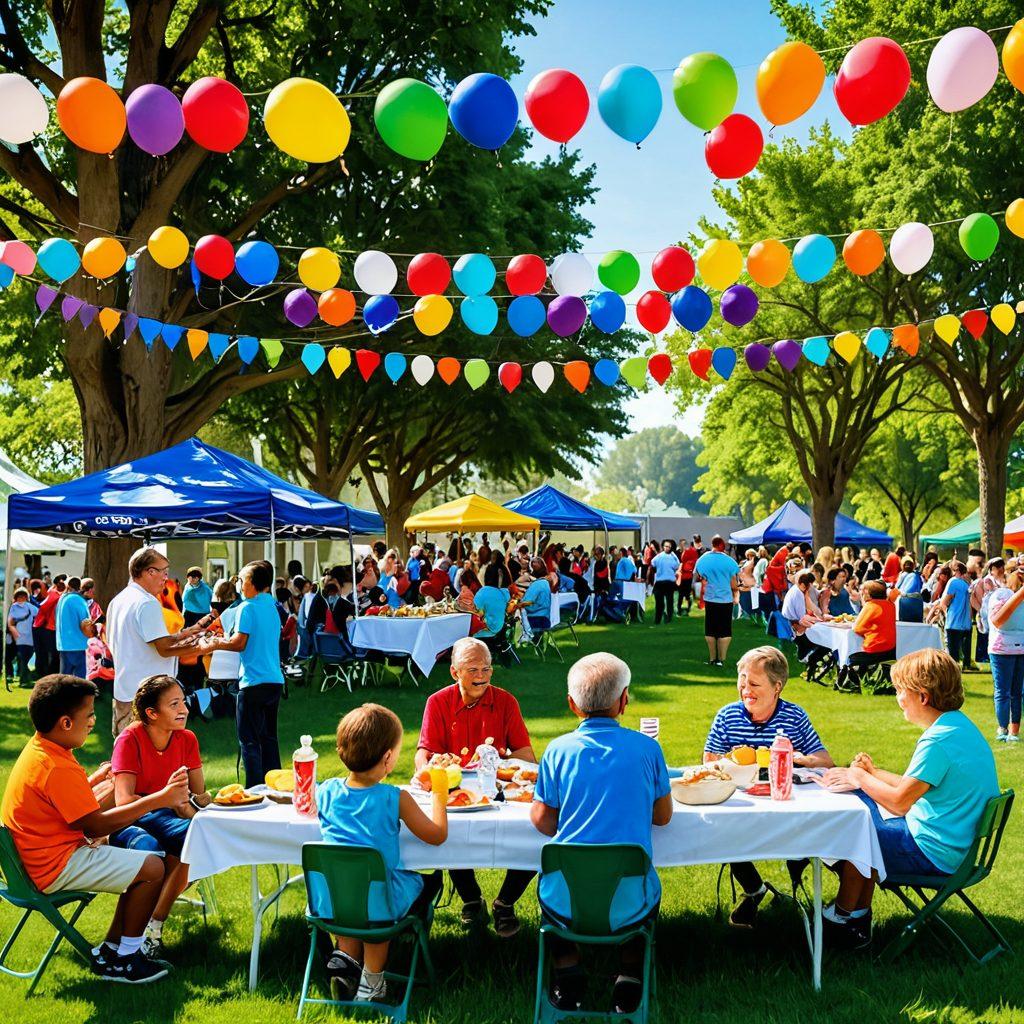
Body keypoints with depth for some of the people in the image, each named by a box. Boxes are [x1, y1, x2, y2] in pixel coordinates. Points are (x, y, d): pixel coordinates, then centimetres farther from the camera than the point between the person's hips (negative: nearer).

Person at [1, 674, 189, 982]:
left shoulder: (39, 749, 6)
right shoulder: (57, 769, -26)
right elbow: (95, 826, -22)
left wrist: (92, 781, 20)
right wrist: (158, 799, -22)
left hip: (38, 859, 11)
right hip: (56, 868, -11)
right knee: (152, 868, -13)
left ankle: (111, 950, 16)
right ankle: (123, 960, 2)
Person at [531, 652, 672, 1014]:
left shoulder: (559, 750, -8)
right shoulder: (646, 748, -6)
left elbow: (542, 820, -2)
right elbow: (662, 816, 6)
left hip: (567, 903, 0)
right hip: (629, 906, 1)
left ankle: (567, 976, 29)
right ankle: (630, 978, 27)